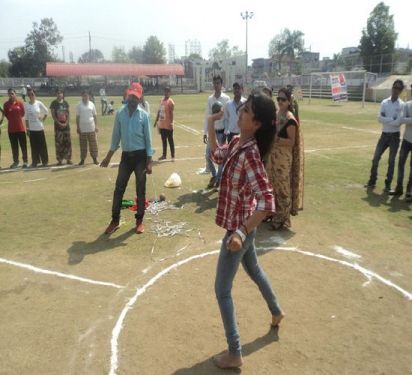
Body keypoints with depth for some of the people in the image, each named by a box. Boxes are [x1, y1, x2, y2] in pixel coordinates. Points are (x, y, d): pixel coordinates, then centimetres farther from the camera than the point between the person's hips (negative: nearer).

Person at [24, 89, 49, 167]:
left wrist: (43, 120, -1)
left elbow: (46, 111, 8)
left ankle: (45, 161, 12)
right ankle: (35, 161, 15)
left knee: (42, 145, 2)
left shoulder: (39, 103, -4)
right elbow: (26, 118, 3)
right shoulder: (26, 105, 0)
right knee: (34, 146, 6)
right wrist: (27, 128, 1)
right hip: (31, 128, 2)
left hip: (39, 128, -2)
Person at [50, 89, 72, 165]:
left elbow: (68, 114, 7)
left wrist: (66, 123, -8)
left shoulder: (66, 103, 8)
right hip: (58, 125, -3)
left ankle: (68, 159, 12)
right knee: (58, 143, -2)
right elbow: (53, 115, -5)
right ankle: (59, 160, 4)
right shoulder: (54, 103, -1)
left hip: (66, 124, 3)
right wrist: (59, 123, -14)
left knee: (68, 142, 4)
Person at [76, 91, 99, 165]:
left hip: (91, 128, 1)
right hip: (82, 128, -1)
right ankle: (82, 159, 9)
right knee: (83, 144, 3)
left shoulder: (91, 104, 8)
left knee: (93, 143, 1)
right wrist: (78, 127, -1)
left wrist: (96, 126, 3)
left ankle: (95, 158, 10)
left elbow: (95, 115, 9)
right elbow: (77, 117, 4)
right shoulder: (79, 105, 4)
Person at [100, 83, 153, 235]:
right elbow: (116, 136, 9)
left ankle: (139, 220, 19)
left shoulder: (144, 115, -5)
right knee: (119, 188, 5)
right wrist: (108, 156, 9)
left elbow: (148, 138, -4)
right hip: (126, 155, 3)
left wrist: (149, 161, -9)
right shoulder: (120, 113, 2)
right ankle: (115, 220, 17)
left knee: (140, 189, 5)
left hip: (140, 155, -2)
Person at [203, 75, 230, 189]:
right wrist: (205, 132, 5)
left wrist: (226, 132, -11)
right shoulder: (210, 99, 4)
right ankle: (214, 175, 29)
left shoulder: (226, 99, -9)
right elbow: (207, 116, 7)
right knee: (208, 155, 7)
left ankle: (219, 178, 20)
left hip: (221, 131, -4)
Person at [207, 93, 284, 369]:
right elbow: (218, 155, 18)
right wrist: (211, 125, 7)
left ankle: (234, 354, 18)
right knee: (253, 269, 31)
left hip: (239, 227, -9)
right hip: (241, 223, 9)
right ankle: (276, 312, 55)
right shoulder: (237, 142, -3)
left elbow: (267, 202, -33)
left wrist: (241, 232, -37)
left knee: (222, 290, 3)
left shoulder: (249, 154, -29)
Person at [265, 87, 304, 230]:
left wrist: (275, 139, -24)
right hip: (272, 156, 8)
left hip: (284, 158, -8)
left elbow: (291, 142, -18)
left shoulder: (290, 119, -15)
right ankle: (273, 213, 31)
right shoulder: (276, 114, 9)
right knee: (273, 185, 16)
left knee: (282, 186, 0)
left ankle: (282, 219, 12)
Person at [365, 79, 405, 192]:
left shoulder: (402, 105, -5)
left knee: (391, 160, 3)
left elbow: (398, 122, -17)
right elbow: (379, 118, -8)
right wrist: (392, 119, -16)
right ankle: (372, 181, 15)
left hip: (395, 136, -3)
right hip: (384, 134, 3)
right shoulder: (384, 102, 4)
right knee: (375, 158, 3)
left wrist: (386, 119, -14)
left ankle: (388, 184, 12)